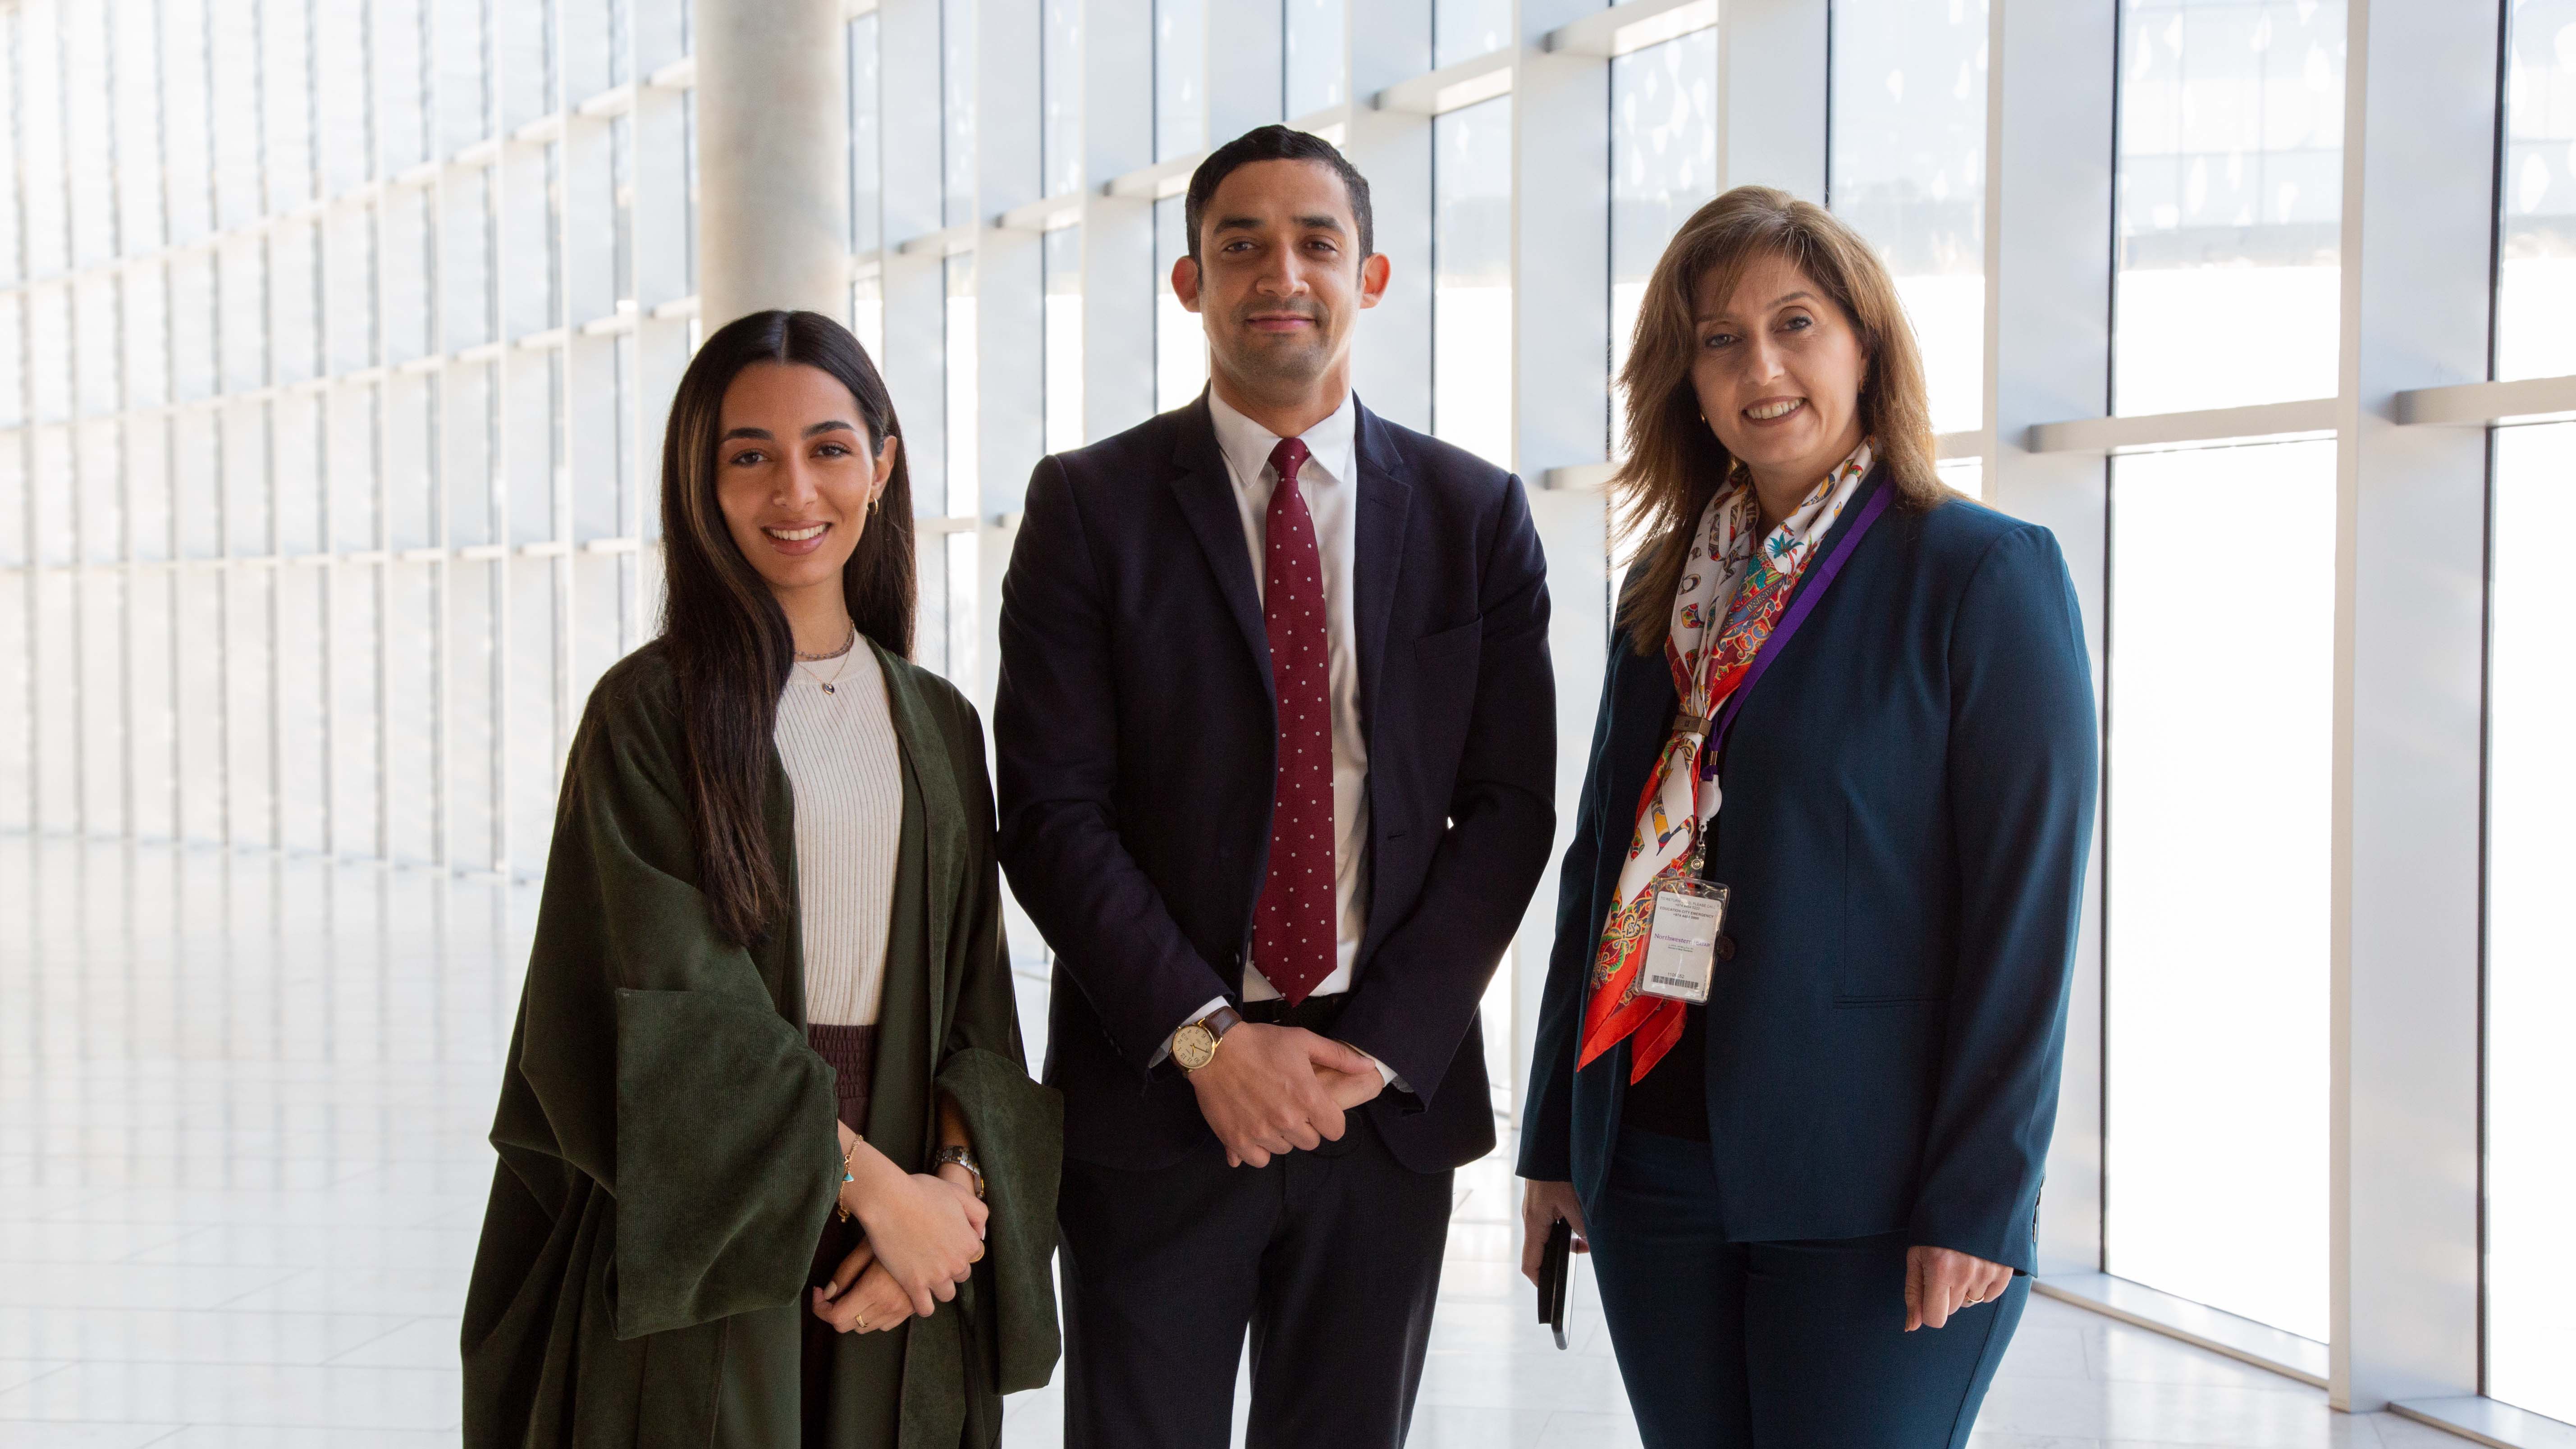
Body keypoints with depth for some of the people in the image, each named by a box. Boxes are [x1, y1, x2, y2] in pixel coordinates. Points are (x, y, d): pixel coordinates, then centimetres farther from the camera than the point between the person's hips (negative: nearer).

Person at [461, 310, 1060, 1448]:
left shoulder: (937, 726, 10)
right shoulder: (651, 711, -4)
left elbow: (971, 1000, 7)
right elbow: (671, 1007, -11)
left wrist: (953, 1185, -10)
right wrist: (871, 1184, -14)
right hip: (701, 1250, -4)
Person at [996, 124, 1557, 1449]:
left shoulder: (1477, 515, 6)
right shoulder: (1088, 507, 1)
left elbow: (1507, 807, 2)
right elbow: (1051, 808, -5)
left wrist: (1377, 1050, -8)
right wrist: (1206, 1039, -13)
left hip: (1389, 1093, 2)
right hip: (1153, 1094, -1)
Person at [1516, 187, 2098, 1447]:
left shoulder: (1984, 574, -5)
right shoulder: (1665, 594, 12)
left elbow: (2027, 902, -10)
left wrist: (1980, 1198, -14)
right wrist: (1556, 1139, 12)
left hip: (1871, 1191, -5)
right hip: (1656, 1170, 6)